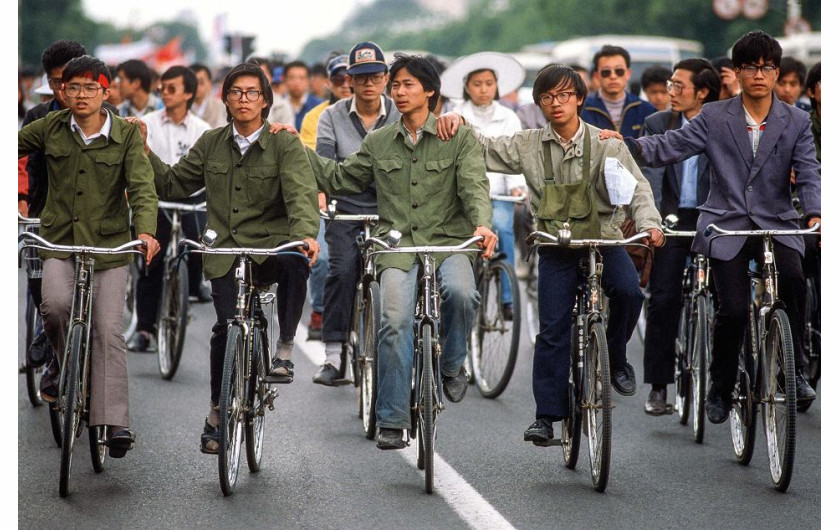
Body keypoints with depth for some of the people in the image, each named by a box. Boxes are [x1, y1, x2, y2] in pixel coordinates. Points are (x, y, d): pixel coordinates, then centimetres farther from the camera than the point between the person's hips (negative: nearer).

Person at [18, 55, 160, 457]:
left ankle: (114, 421, -6)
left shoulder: (126, 135, -3)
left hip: (109, 243, -1)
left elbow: (142, 186, -13)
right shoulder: (51, 128, 2)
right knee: (56, 303, -25)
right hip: (59, 240, 1)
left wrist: (145, 230, -30)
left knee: (108, 330, -6)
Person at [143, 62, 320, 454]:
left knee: (295, 260, -37)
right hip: (226, 254, 2)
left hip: (271, 248, -2)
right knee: (227, 326, -15)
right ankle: (217, 414, 3)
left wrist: (306, 234, -34)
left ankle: (285, 347, -19)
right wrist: (145, 153, 3)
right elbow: (172, 185, 17)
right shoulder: (211, 144, 12)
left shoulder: (285, 144, 0)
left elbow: (301, 194, -15)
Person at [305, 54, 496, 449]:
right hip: (398, 246, 2)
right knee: (396, 321, -19)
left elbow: (474, 187, -6)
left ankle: (450, 364, -2)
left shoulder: (459, 139, 6)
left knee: (461, 292, -33)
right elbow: (340, 179, 21)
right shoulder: (378, 142, 16)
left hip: (447, 241, -2)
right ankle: (392, 421, -11)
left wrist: (481, 224, -26)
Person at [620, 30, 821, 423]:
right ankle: (720, 389, 14)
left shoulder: (796, 122, 6)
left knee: (793, 280, -28)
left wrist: (815, 213, -21)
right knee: (733, 309, -10)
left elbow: (808, 173, -2)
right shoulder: (714, 118, 4)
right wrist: (627, 144, -20)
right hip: (727, 226, 0)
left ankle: (795, 371, -11)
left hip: (775, 224, 0)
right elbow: (669, 147, -3)